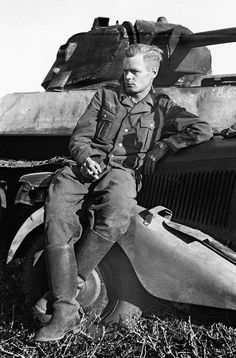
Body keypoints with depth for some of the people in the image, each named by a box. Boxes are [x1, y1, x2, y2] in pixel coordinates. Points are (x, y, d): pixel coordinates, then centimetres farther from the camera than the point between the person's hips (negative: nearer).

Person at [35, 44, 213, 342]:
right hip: (88, 166, 2)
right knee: (57, 211, -29)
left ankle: (69, 283, -19)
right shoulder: (105, 96, 22)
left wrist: (159, 149, -2)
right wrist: (85, 158, -6)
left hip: (123, 171, -2)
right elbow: (79, 136, 17)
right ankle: (65, 312, -27)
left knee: (115, 218, -38)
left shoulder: (162, 108, 17)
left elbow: (203, 130, 5)